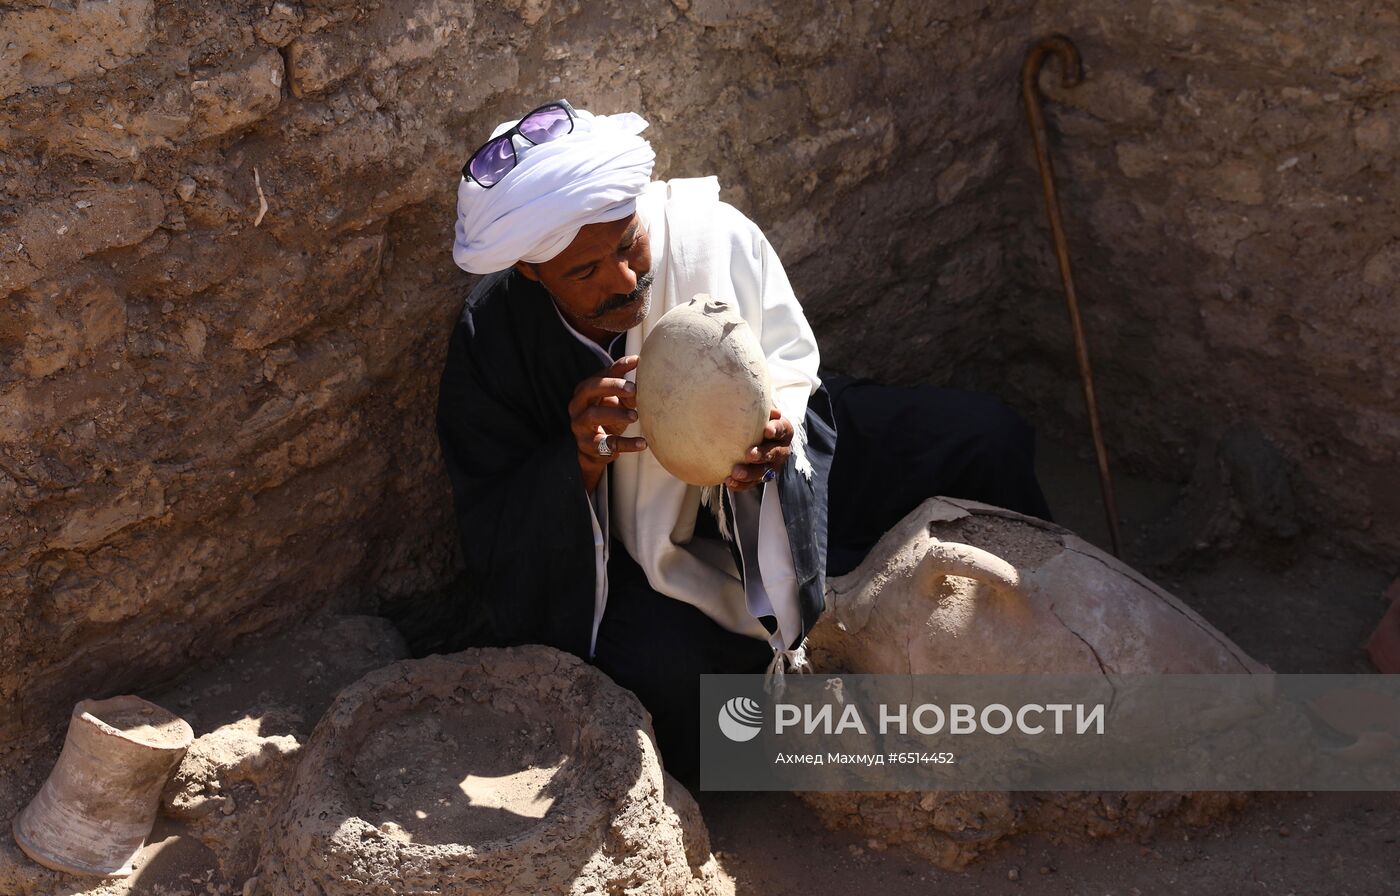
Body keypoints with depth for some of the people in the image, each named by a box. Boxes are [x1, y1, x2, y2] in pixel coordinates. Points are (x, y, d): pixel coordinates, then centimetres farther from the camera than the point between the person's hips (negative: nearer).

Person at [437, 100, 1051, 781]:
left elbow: (793, 372, -7)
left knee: (989, 442, -4)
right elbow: (496, 539, -18)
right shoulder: (491, 343, -22)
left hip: (766, 500, 3)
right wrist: (579, 462, -38)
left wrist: (778, 430, -32)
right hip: (628, 546, -3)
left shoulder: (711, 233, -20)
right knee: (658, 667, -38)